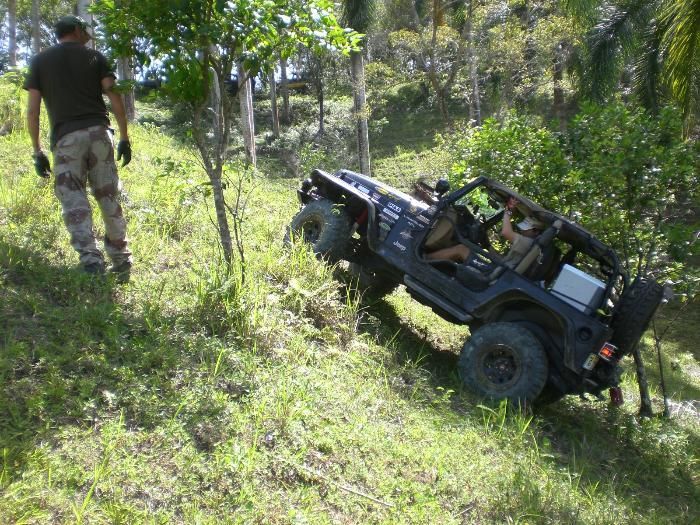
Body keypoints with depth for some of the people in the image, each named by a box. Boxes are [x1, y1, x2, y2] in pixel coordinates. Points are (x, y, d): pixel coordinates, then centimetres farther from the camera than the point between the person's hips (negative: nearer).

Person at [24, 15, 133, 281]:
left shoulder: (39, 61, 15)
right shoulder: (94, 57, 14)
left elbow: (32, 110, 8)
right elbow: (115, 98, 2)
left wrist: (37, 151, 12)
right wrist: (124, 137, 5)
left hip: (66, 138, -1)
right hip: (98, 132, 1)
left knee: (74, 201, -3)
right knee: (109, 198, 8)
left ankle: (91, 260, -19)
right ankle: (121, 261, 12)